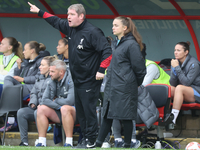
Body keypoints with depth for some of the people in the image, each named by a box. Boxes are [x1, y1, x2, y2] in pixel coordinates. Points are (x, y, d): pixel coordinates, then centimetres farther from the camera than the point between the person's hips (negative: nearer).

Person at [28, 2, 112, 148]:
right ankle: (85, 136, 17)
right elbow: (56, 21, 26)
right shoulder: (70, 28, 8)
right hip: (77, 79, 9)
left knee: (89, 109, -6)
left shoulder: (92, 32, -18)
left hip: (90, 80, -9)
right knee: (80, 110, 11)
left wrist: (101, 70, -24)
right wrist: (39, 12, 29)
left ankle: (91, 140, -1)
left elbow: (107, 51, -21)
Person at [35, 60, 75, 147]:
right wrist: (58, 106, -17)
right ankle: (41, 142, -13)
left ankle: (69, 143, -35)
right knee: (41, 108, -11)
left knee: (65, 108, -38)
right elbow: (44, 100, -2)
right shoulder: (52, 83, 7)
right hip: (59, 114, 7)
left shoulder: (71, 81, -16)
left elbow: (70, 101, -27)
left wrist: (56, 100, -8)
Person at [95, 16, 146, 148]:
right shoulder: (115, 44, 15)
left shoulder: (131, 44, -11)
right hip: (112, 86, 8)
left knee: (126, 117, -2)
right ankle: (98, 144, 9)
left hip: (125, 87, -8)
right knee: (107, 115, 8)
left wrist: (136, 83, 0)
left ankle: (127, 145, 6)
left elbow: (139, 67, -9)